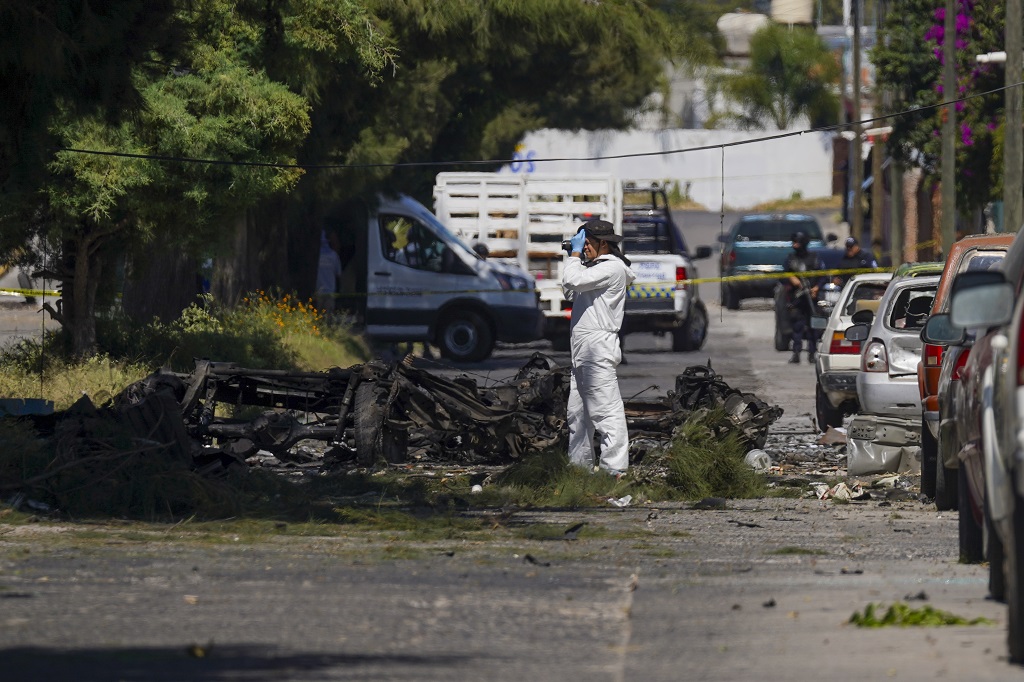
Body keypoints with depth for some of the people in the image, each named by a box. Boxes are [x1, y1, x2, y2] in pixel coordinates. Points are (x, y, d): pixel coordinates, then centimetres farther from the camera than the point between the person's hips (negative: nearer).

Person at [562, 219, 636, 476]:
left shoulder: (613, 267, -10)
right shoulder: (596, 267, 21)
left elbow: (573, 281, -20)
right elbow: (570, 293, 26)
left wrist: (575, 254, -5)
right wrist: (572, 259, 19)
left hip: (598, 349, -11)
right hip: (581, 352, 11)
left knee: (606, 411, -13)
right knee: (578, 413, 14)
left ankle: (614, 469, -16)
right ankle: (579, 464, 21)